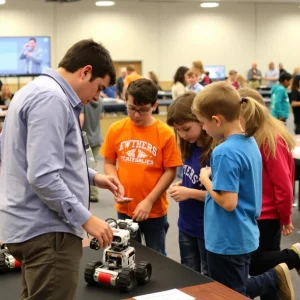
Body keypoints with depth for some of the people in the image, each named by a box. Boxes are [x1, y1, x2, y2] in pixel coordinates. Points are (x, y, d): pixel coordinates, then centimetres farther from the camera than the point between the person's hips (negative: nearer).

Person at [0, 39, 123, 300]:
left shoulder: (39, 91, 15)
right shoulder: (51, 99, -19)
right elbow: (43, 177, -26)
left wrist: (93, 177, 14)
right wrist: (86, 218, -20)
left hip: (34, 225, 11)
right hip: (46, 230, -11)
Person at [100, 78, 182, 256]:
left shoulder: (165, 133, -10)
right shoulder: (116, 130, -3)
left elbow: (170, 171, -8)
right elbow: (109, 163, 5)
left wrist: (149, 201, -14)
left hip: (155, 210, -2)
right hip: (125, 209, 2)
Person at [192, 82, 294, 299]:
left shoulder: (225, 153, -25)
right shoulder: (250, 142, 4)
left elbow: (228, 202, -26)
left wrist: (206, 179, -13)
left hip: (227, 241, -9)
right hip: (245, 236, 9)